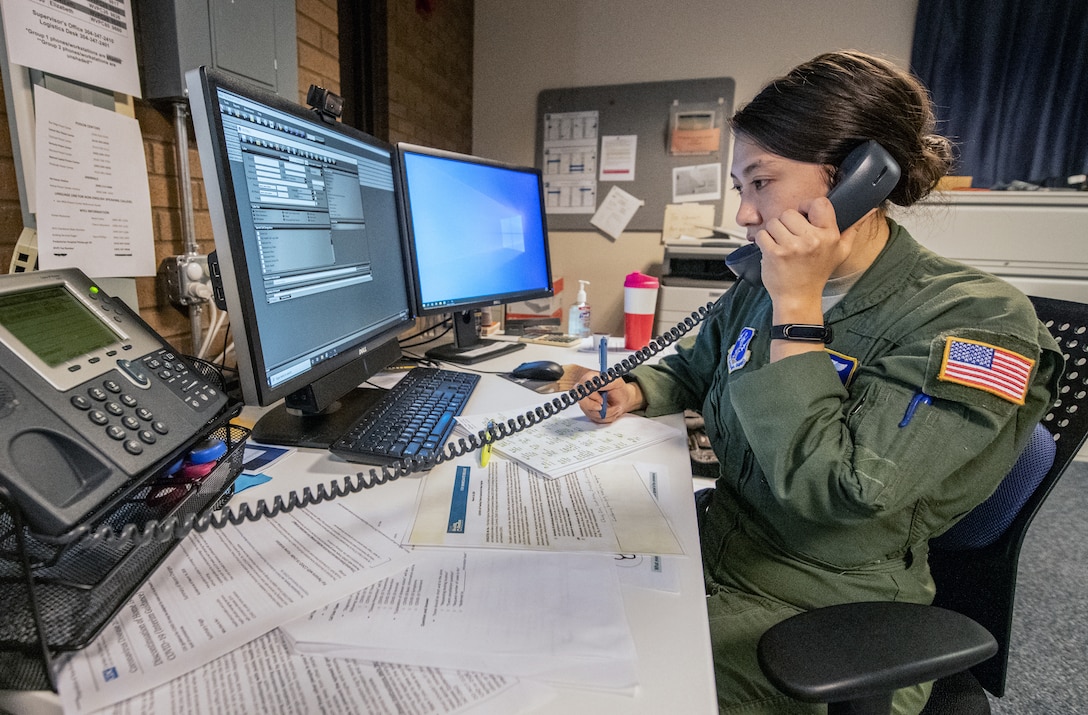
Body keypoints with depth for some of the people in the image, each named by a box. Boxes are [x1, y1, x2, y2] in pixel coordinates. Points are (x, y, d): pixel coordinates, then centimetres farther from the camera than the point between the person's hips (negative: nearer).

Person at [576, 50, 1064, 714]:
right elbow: (692, 368, 17)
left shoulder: (978, 318, -19)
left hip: (825, 620, -5)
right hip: (717, 557, 6)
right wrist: (634, 392, -4)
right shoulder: (763, 287, -1)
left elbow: (830, 490, -28)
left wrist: (797, 305, -26)